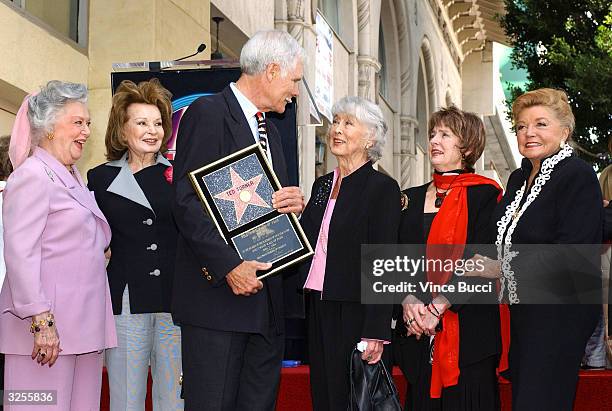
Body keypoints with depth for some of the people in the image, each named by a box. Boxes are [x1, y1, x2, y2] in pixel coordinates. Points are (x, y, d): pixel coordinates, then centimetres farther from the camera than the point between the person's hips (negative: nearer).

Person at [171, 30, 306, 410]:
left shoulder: (270, 131, 21)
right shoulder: (208, 113, -6)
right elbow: (188, 202, -14)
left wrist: (295, 203, 1)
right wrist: (228, 266, -21)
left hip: (265, 299, 8)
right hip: (218, 294, -8)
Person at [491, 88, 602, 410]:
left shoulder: (579, 176, -13)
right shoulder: (519, 178, 13)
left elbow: (569, 254, -22)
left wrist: (502, 265, -19)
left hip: (560, 311, -8)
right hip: (521, 308, 8)